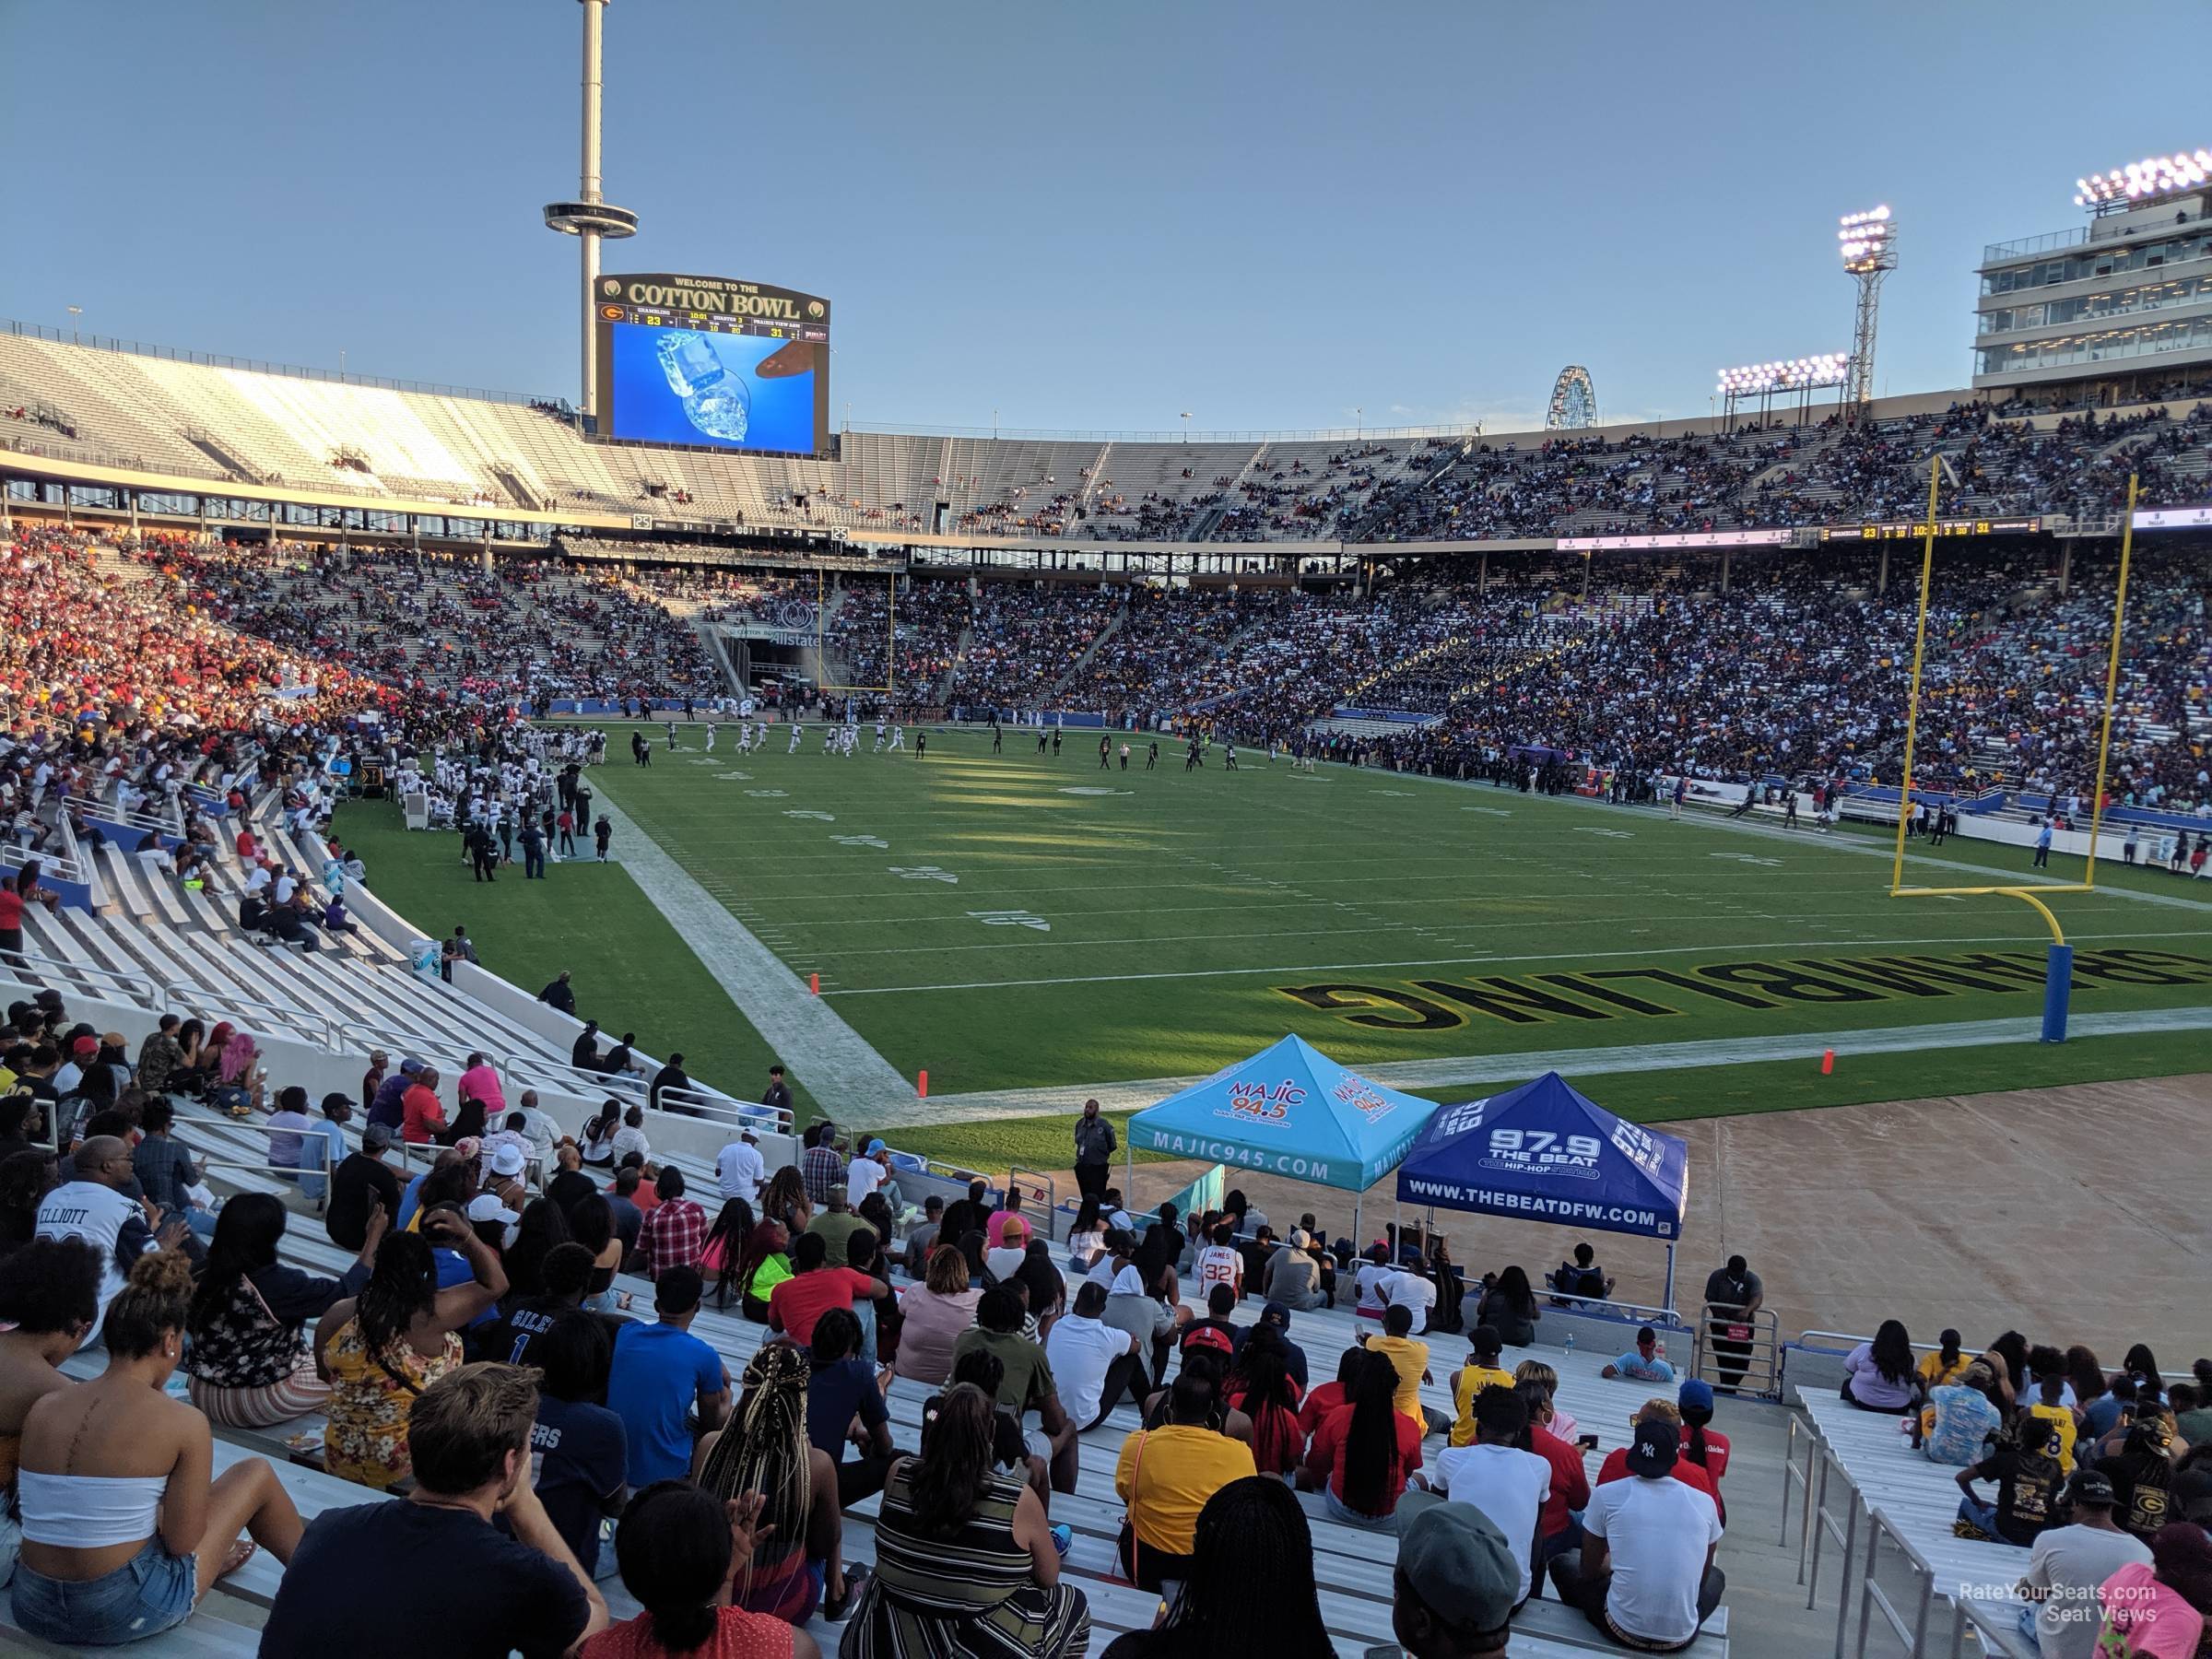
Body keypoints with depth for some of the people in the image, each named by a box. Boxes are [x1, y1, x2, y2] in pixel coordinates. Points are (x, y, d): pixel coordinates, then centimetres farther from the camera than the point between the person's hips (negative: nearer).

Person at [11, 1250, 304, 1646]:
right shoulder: (184, 1422, -14)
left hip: (33, 1611, 6)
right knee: (256, 1472, 17)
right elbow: (181, 1543, -9)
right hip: (123, 1615, -6)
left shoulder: (42, 1409, 1)